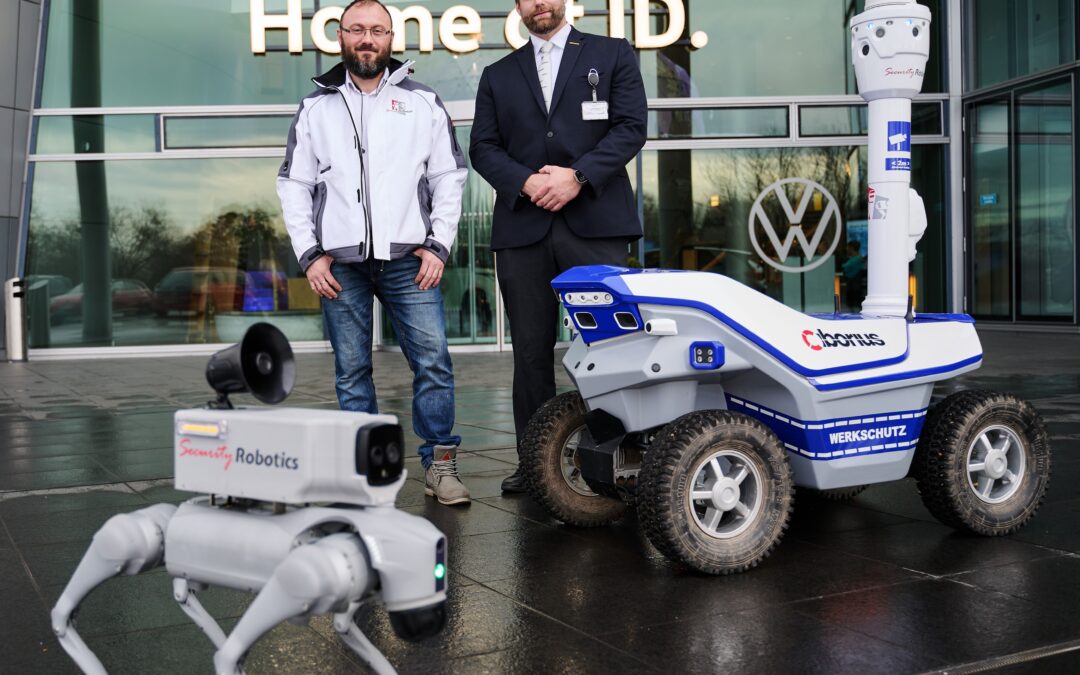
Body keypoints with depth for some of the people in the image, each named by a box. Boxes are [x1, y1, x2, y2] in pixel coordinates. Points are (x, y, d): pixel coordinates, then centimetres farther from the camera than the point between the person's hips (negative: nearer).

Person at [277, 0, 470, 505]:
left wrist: (438, 245, -2)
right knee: (351, 372, 5)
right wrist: (309, 254, 2)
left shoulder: (423, 103, 10)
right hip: (340, 263, 1)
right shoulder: (315, 108, 12)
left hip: (408, 258, -1)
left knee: (433, 360, -7)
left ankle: (440, 464, 3)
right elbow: (293, 185, 12)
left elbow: (449, 177, 8)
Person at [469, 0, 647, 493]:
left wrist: (578, 176, -11)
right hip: (522, 226, 3)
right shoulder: (498, 76, 20)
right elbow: (483, 147, 10)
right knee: (531, 350, 4)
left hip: (595, 223, -2)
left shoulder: (613, 56, 14)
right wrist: (525, 182, -9)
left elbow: (630, 127, 2)